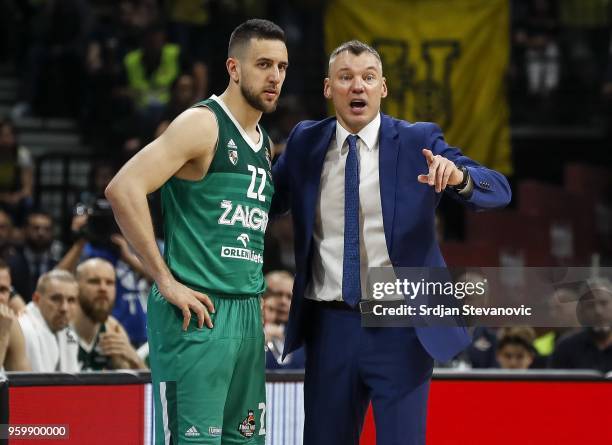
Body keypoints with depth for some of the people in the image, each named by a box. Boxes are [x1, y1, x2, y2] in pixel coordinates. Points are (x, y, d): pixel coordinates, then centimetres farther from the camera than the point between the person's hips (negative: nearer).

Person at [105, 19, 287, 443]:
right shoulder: (203, 124, -8)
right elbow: (123, 189, -19)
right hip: (198, 313, -8)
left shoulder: (263, 144, 17)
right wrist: (166, 281, -18)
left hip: (247, 313, 8)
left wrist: (254, 289, 15)